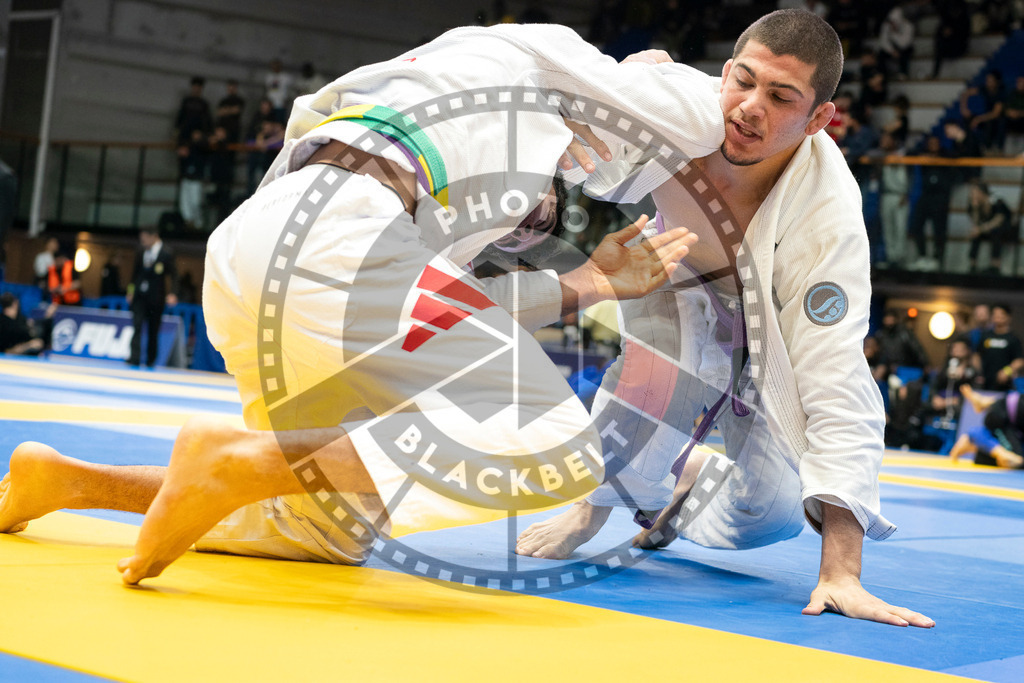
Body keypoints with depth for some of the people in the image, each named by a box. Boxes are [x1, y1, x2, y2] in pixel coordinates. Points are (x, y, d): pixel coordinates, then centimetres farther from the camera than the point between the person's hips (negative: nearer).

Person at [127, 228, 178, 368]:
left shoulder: (166, 254, -6)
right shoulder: (140, 253, 8)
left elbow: (173, 275, -5)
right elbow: (136, 272, 17)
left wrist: (172, 293, -17)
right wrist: (131, 290, 11)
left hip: (155, 297, -3)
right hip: (140, 296, 3)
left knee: (153, 330, 4)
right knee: (137, 326, -9)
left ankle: (151, 360, 15)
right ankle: (135, 357, -14)